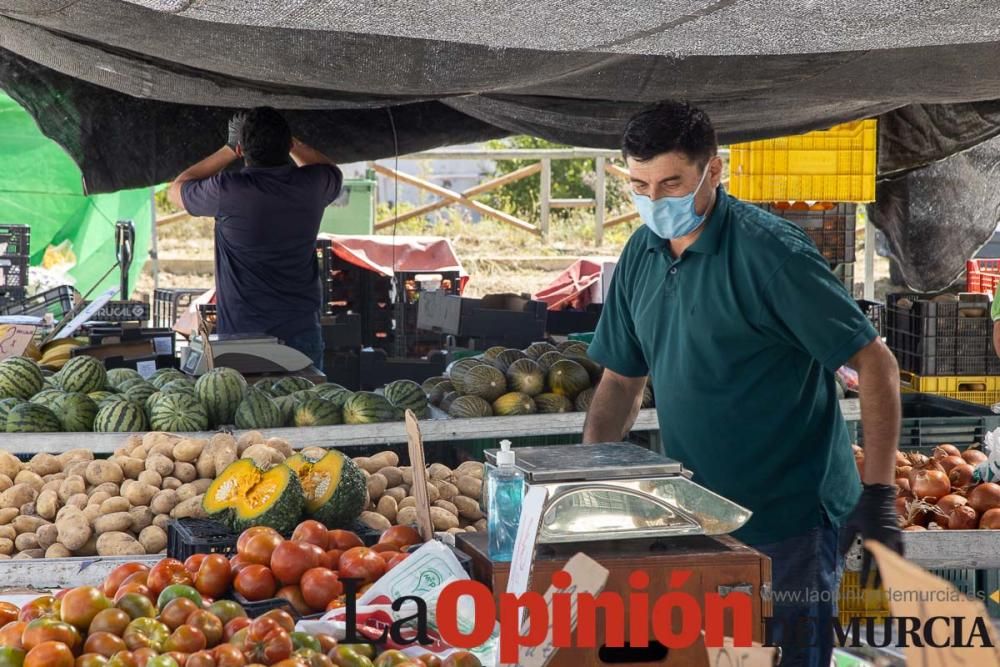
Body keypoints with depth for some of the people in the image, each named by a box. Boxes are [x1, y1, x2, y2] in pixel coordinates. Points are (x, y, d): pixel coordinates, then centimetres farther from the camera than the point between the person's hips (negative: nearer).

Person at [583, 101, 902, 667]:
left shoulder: (769, 251, -17)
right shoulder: (641, 255, 3)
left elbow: (875, 364, -16)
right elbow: (623, 380, 13)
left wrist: (879, 496, -23)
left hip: (788, 521, -6)